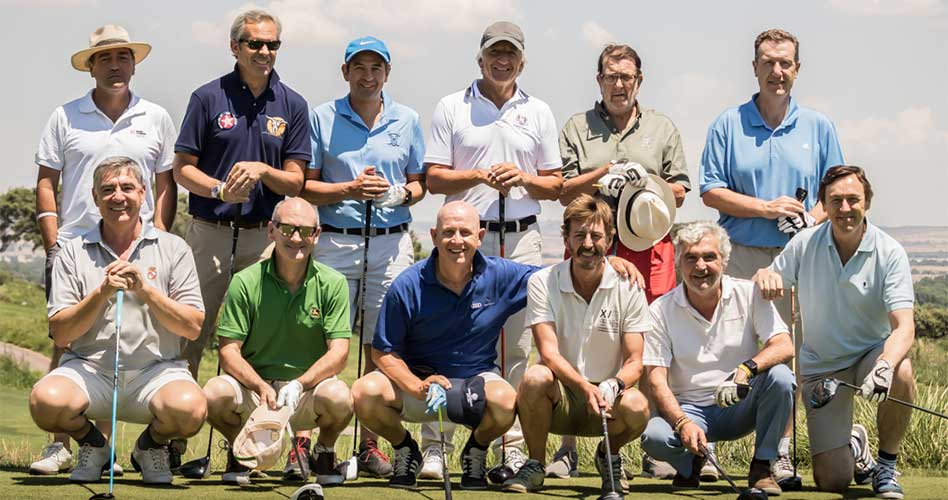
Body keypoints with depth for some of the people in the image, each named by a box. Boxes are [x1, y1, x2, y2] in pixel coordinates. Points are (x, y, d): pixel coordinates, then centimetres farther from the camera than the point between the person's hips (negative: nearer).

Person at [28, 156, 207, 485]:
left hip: (156, 369, 0)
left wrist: (146, 289, -11)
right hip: (89, 368, 0)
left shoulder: (173, 248, 7)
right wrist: (102, 292, -13)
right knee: (46, 400, -32)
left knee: (190, 408, -34)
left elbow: (193, 328, 0)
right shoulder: (73, 253, 7)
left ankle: (152, 444, 5)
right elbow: (60, 334, 0)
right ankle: (91, 444, 5)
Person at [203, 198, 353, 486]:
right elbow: (229, 351, -7)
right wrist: (262, 387, -25)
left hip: (309, 388, 0)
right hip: (253, 388, 0)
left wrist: (299, 384, -27)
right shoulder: (245, 282, -4)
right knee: (215, 394, -31)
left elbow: (338, 353, -9)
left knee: (338, 397, -34)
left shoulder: (332, 283, -3)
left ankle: (325, 451, 3)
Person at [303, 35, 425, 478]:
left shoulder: (407, 120, 13)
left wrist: (403, 194, -5)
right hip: (333, 243, -2)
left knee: (380, 347, 2)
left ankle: (370, 444, 8)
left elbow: (420, 183, 17)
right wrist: (350, 190, -12)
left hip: (391, 242, 2)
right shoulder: (321, 118, 6)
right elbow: (304, 186, 3)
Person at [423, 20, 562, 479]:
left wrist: (523, 178, -8)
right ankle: (434, 445, -3)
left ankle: (512, 448, 7)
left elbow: (556, 185, 12)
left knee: (517, 346, 2)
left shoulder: (539, 113, 13)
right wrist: (481, 176, -13)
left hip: (521, 239, 2)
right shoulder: (451, 108, 7)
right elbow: (434, 178, 3)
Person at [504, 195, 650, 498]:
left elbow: (634, 362, -6)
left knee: (636, 407, -32)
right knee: (536, 377, -34)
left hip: (608, 398, 1)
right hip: (561, 398, -1)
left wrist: (612, 387, -29)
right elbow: (549, 354, -16)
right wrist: (585, 387, -34)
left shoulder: (628, 288, -3)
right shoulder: (542, 283, -5)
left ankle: (609, 457, 5)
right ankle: (535, 465, -8)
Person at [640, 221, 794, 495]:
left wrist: (746, 370, -33)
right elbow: (656, 378, -8)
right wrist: (683, 423, -25)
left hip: (741, 408, 1)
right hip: (690, 409, -1)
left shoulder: (749, 295, -2)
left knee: (780, 377, -29)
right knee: (653, 436, -32)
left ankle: (762, 467, -9)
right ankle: (690, 464, 5)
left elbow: (784, 347, -13)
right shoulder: (661, 311, -3)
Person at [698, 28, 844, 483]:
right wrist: (766, 209, -9)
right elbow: (711, 191, 2)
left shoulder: (818, 127, 11)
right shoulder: (727, 126, 7)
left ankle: (780, 450, 4)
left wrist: (811, 219, -10)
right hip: (740, 256, -1)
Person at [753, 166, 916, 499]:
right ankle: (854, 445, 30)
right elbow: (769, 286, 5)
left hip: (872, 353, -1)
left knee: (901, 374, -39)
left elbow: (904, 327, -23)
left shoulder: (889, 253, -14)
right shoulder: (805, 244, -6)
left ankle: (887, 464, -11)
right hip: (820, 366, 1)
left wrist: (884, 366, -44)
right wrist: (764, 276, -22)